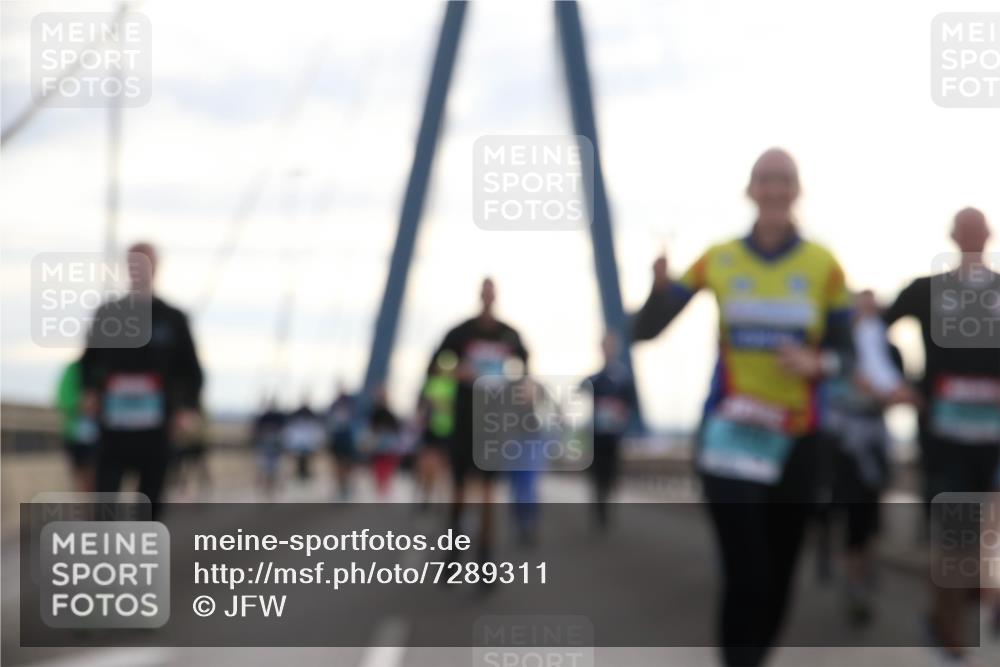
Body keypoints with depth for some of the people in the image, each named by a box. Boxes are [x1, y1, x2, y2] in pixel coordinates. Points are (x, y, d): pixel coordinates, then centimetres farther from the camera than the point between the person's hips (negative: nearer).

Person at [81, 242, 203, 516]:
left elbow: (191, 370, 8)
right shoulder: (107, 314, 8)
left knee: (149, 502, 7)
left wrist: (189, 409, -7)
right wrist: (90, 391, 2)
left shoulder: (172, 319, 6)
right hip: (113, 428, 0)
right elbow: (89, 359, 20)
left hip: (155, 430, 0)